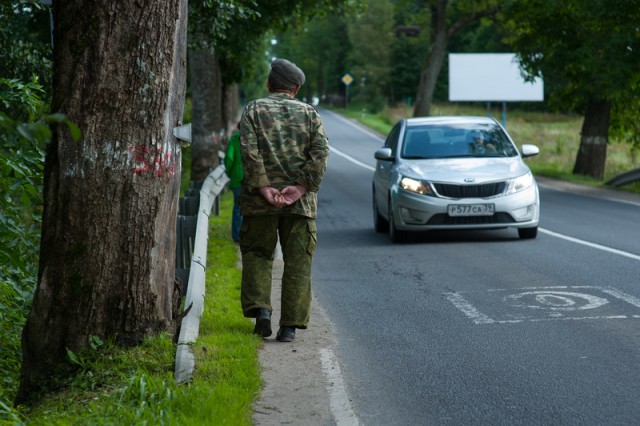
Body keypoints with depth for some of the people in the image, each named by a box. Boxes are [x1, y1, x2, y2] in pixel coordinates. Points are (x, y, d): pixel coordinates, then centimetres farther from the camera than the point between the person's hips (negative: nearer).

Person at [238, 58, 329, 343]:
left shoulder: (253, 110, 6)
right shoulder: (309, 113, 10)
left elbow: (249, 151, -9)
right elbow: (320, 152, -4)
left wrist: (262, 187, -12)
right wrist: (302, 187, -9)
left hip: (260, 201, 0)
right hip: (300, 202, 1)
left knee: (257, 254, 15)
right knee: (297, 263, 4)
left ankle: (260, 308, -2)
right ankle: (290, 324, 0)